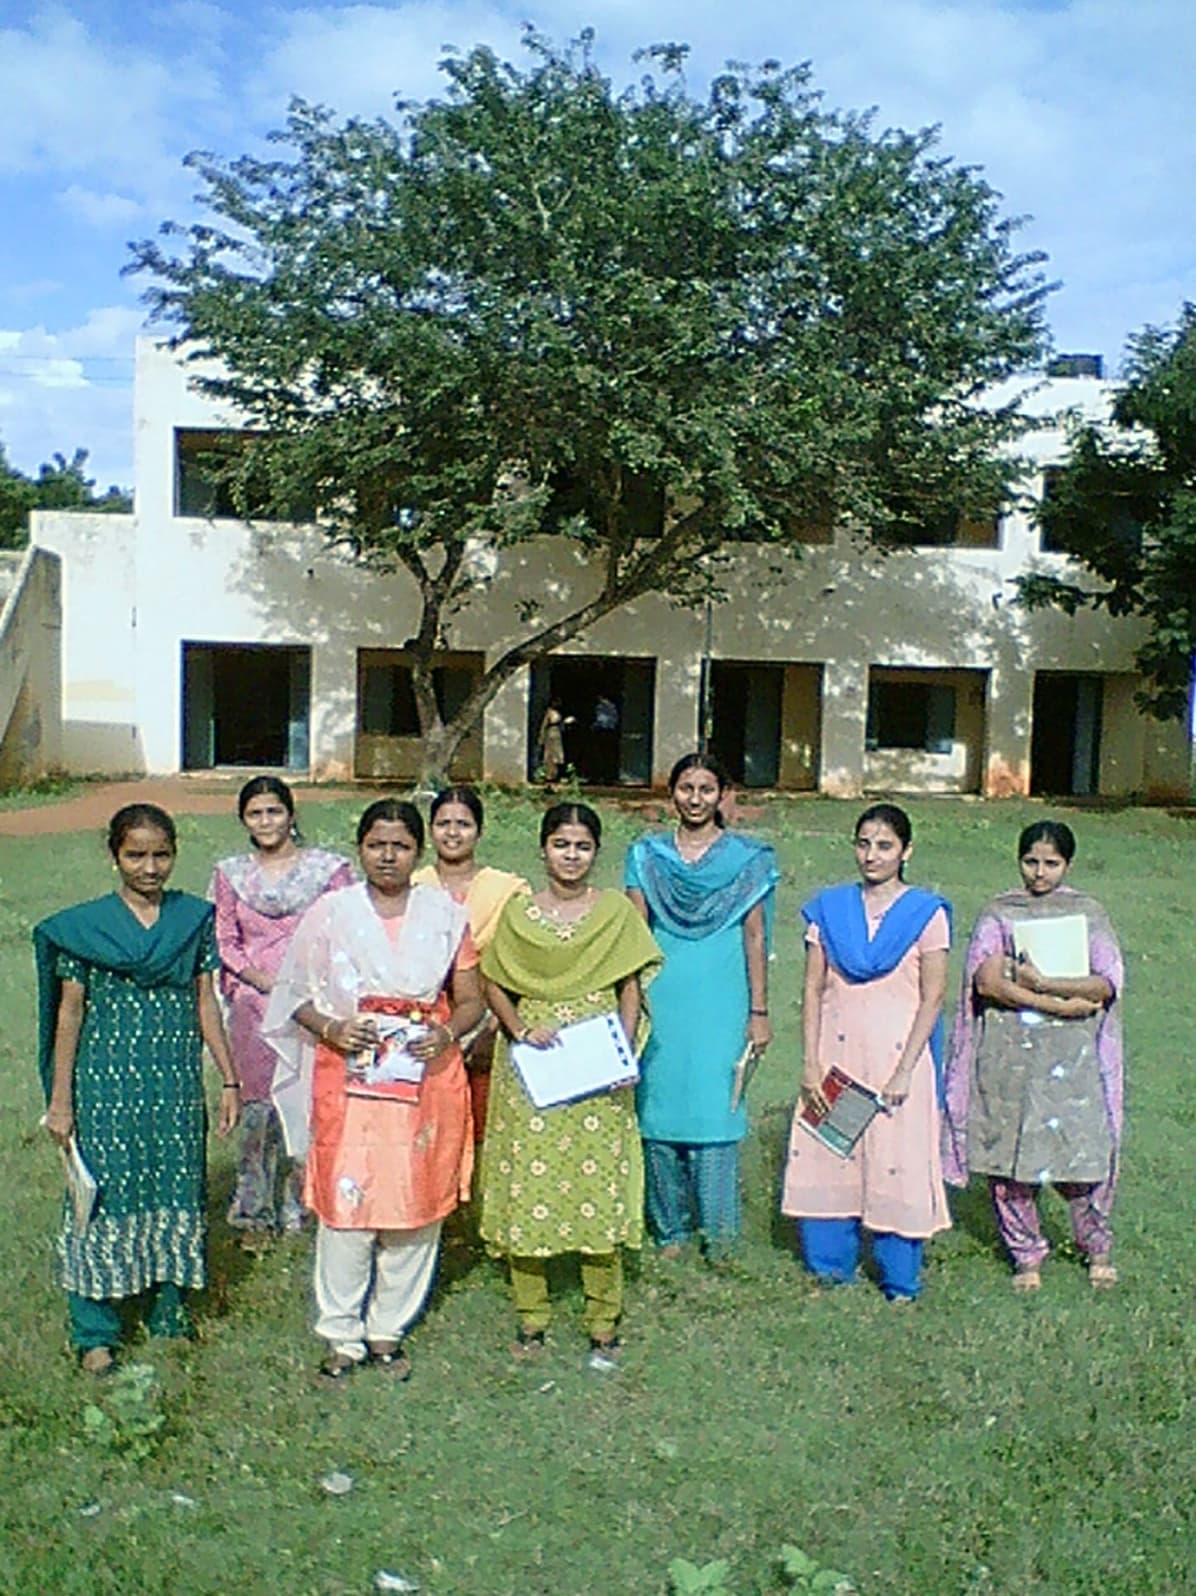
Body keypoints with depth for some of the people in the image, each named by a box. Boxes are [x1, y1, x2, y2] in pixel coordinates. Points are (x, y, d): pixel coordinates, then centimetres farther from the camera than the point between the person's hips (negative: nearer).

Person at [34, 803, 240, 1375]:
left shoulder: (194, 918, 3)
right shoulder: (84, 925, -2)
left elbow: (205, 1002, 7)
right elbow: (69, 1012, 0)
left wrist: (229, 1079, 5)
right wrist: (60, 1099, 0)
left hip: (177, 1085, 2)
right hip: (107, 1084, -2)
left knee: (178, 1191, 9)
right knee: (106, 1194, 3)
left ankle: (170, 1311, 27)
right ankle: (95, 1332, 18)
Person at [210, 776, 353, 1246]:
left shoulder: (327, 868, 2)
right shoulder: (230, 874, 11)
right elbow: (223, 941, 9)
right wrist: (258, 976, -7)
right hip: (254, 1005, 2)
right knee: (257, 1105, 4)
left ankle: (303, 1204, 14)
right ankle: (255, 1212, 17)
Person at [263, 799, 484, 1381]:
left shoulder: (444, 914, 6)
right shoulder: (330, 912, 3)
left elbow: (471, 1000, 8)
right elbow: (296, 996, 5)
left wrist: (446, 1034, -11)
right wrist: (330, 1029, -13)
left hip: (427, 1079, 2)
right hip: (349, 1079, -1)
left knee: (417, 1204, 6)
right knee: (346, 1203, -1)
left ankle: (388, 1331, 24)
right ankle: (343, 1335, 18)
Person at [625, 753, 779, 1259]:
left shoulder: (746, 858, 5)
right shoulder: (647, 856, 8)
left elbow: (755, 936, 3)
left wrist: (759, 1012, 0)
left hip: (720, 1007, -2)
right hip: (660, 1003, 2)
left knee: (715, 1110, -4)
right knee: (658, 1108, 4)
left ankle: (718, 1233, 8)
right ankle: (669, 1230, 17)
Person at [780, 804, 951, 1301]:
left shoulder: (926, 913, -1)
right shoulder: (830, 908, 6)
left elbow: (932, 998, -4)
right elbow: (814, 989, 5)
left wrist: (904, 1072, -11)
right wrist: (810, 1063, -2)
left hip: (897, 1056, -2)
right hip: (835, 1056, 3)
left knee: (898, 1165, 2)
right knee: (824, 1159, 5)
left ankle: (901, 1282, 18)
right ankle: (830, 1268, 22)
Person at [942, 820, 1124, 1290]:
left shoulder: (1088, 913, 8)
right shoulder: (999, 913, 5)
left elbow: (1106, 985, -4)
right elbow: (986, 980, -9)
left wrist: (1038, 982, -13)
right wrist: (1060, 1004, -13)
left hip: (1073, 1057, 0)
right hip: (1008, 1054, 0)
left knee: (1085, 1154, -1)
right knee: (1008, 1155, 2)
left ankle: (1097, 1249, 26)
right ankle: (1026, 1255, 22)